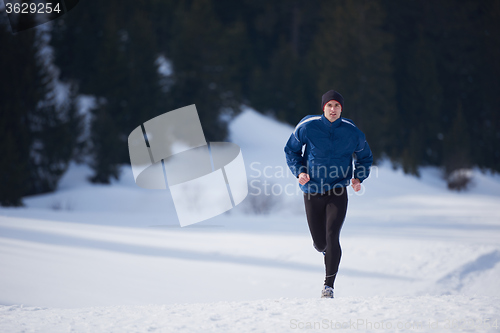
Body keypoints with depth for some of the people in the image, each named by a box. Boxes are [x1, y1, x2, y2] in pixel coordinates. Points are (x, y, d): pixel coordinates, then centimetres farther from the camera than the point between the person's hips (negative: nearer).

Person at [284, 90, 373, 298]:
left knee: (332, 237, -16)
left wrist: (358, 178, -3)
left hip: (338, 192, -1)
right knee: (320, 242, 7)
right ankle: (324, 249, 47)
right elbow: (291, 150, 7)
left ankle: (329, 285, -8)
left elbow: (365, 157, 14)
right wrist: (299, 171, -9)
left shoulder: (352, 132, -4)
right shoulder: (307, 127, -7)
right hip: (312, 191, 1)